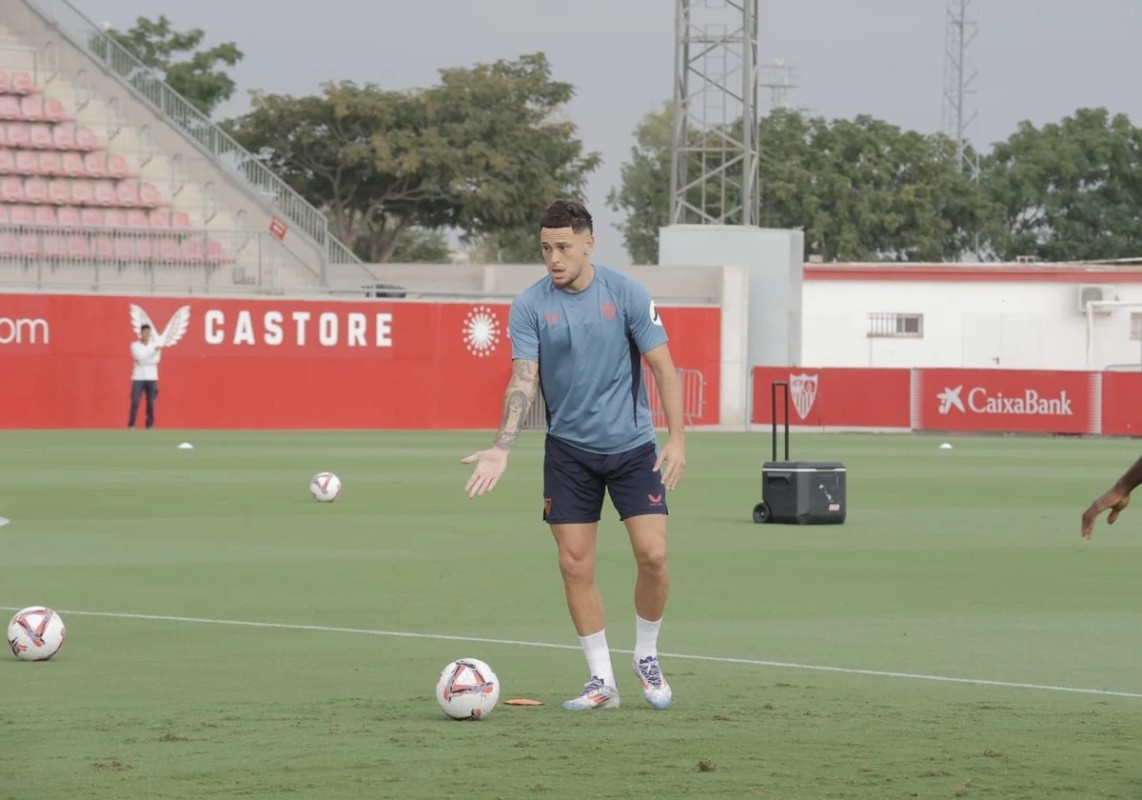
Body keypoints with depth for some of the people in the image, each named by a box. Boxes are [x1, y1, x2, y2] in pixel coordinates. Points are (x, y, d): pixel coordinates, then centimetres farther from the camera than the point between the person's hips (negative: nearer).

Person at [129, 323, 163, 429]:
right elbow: (140, 357, -17)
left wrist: (143, 360, -16)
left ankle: (150, 425, 8)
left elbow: (156, 360, -8)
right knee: (135, 402, -8)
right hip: (138, 378, -2)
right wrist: (154, 350, -22)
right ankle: (131, 426, -5)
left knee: (151, 403, 1)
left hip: (152, 378, 2)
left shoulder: (155, 344, 3)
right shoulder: (135, 345, -1)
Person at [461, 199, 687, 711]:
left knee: (652, 555, -10)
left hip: (632, 444, -1)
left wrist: (676, 438, -13)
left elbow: (663, 367, -5)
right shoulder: (529, 307, -6)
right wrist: (501, 449, -24)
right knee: (575, 565, -2)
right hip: (568, 451, 1)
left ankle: (646, 658, 15)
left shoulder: (625, 294, -8)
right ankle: (601, 681, 9)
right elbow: (523, 381, -10)